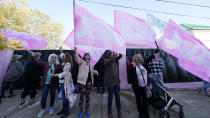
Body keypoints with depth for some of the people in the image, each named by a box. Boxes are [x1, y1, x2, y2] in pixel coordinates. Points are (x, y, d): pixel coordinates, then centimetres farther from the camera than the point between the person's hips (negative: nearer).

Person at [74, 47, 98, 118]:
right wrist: (75, 52, -40)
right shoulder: (81, 62, -1)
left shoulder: (91, 64, 17)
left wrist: (95, 71, 3)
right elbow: (77, 59, -23)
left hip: (89, 81, 5)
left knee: (88, 96, 15)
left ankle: (87, 109, 33)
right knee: (81, 96, 4)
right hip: (82, 81, -5)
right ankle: (80, 111, 23)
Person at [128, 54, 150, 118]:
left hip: (144, 86, 5)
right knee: (138, 100, 11)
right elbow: (130, 76, -11)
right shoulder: (132, 65, -7)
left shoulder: (143, 65, 9)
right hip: (137, 86, -4)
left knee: (145, 99, 14)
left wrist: (148, 84, 8)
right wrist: (134, 85, -16)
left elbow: (147, 74, 14)